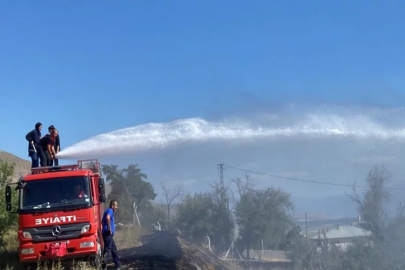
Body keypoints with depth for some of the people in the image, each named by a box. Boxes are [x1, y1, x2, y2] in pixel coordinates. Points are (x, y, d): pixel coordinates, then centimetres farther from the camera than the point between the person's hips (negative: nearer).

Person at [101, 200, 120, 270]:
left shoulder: (107, 211, 23)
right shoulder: (110, 210, -7)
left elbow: (102, 221, 32)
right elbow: (107, 218, -29)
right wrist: (109, 229, -22)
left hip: (109, 234, 11)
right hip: (108, 233, -11)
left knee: (114, 250, 13)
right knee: (107, 249, -13)